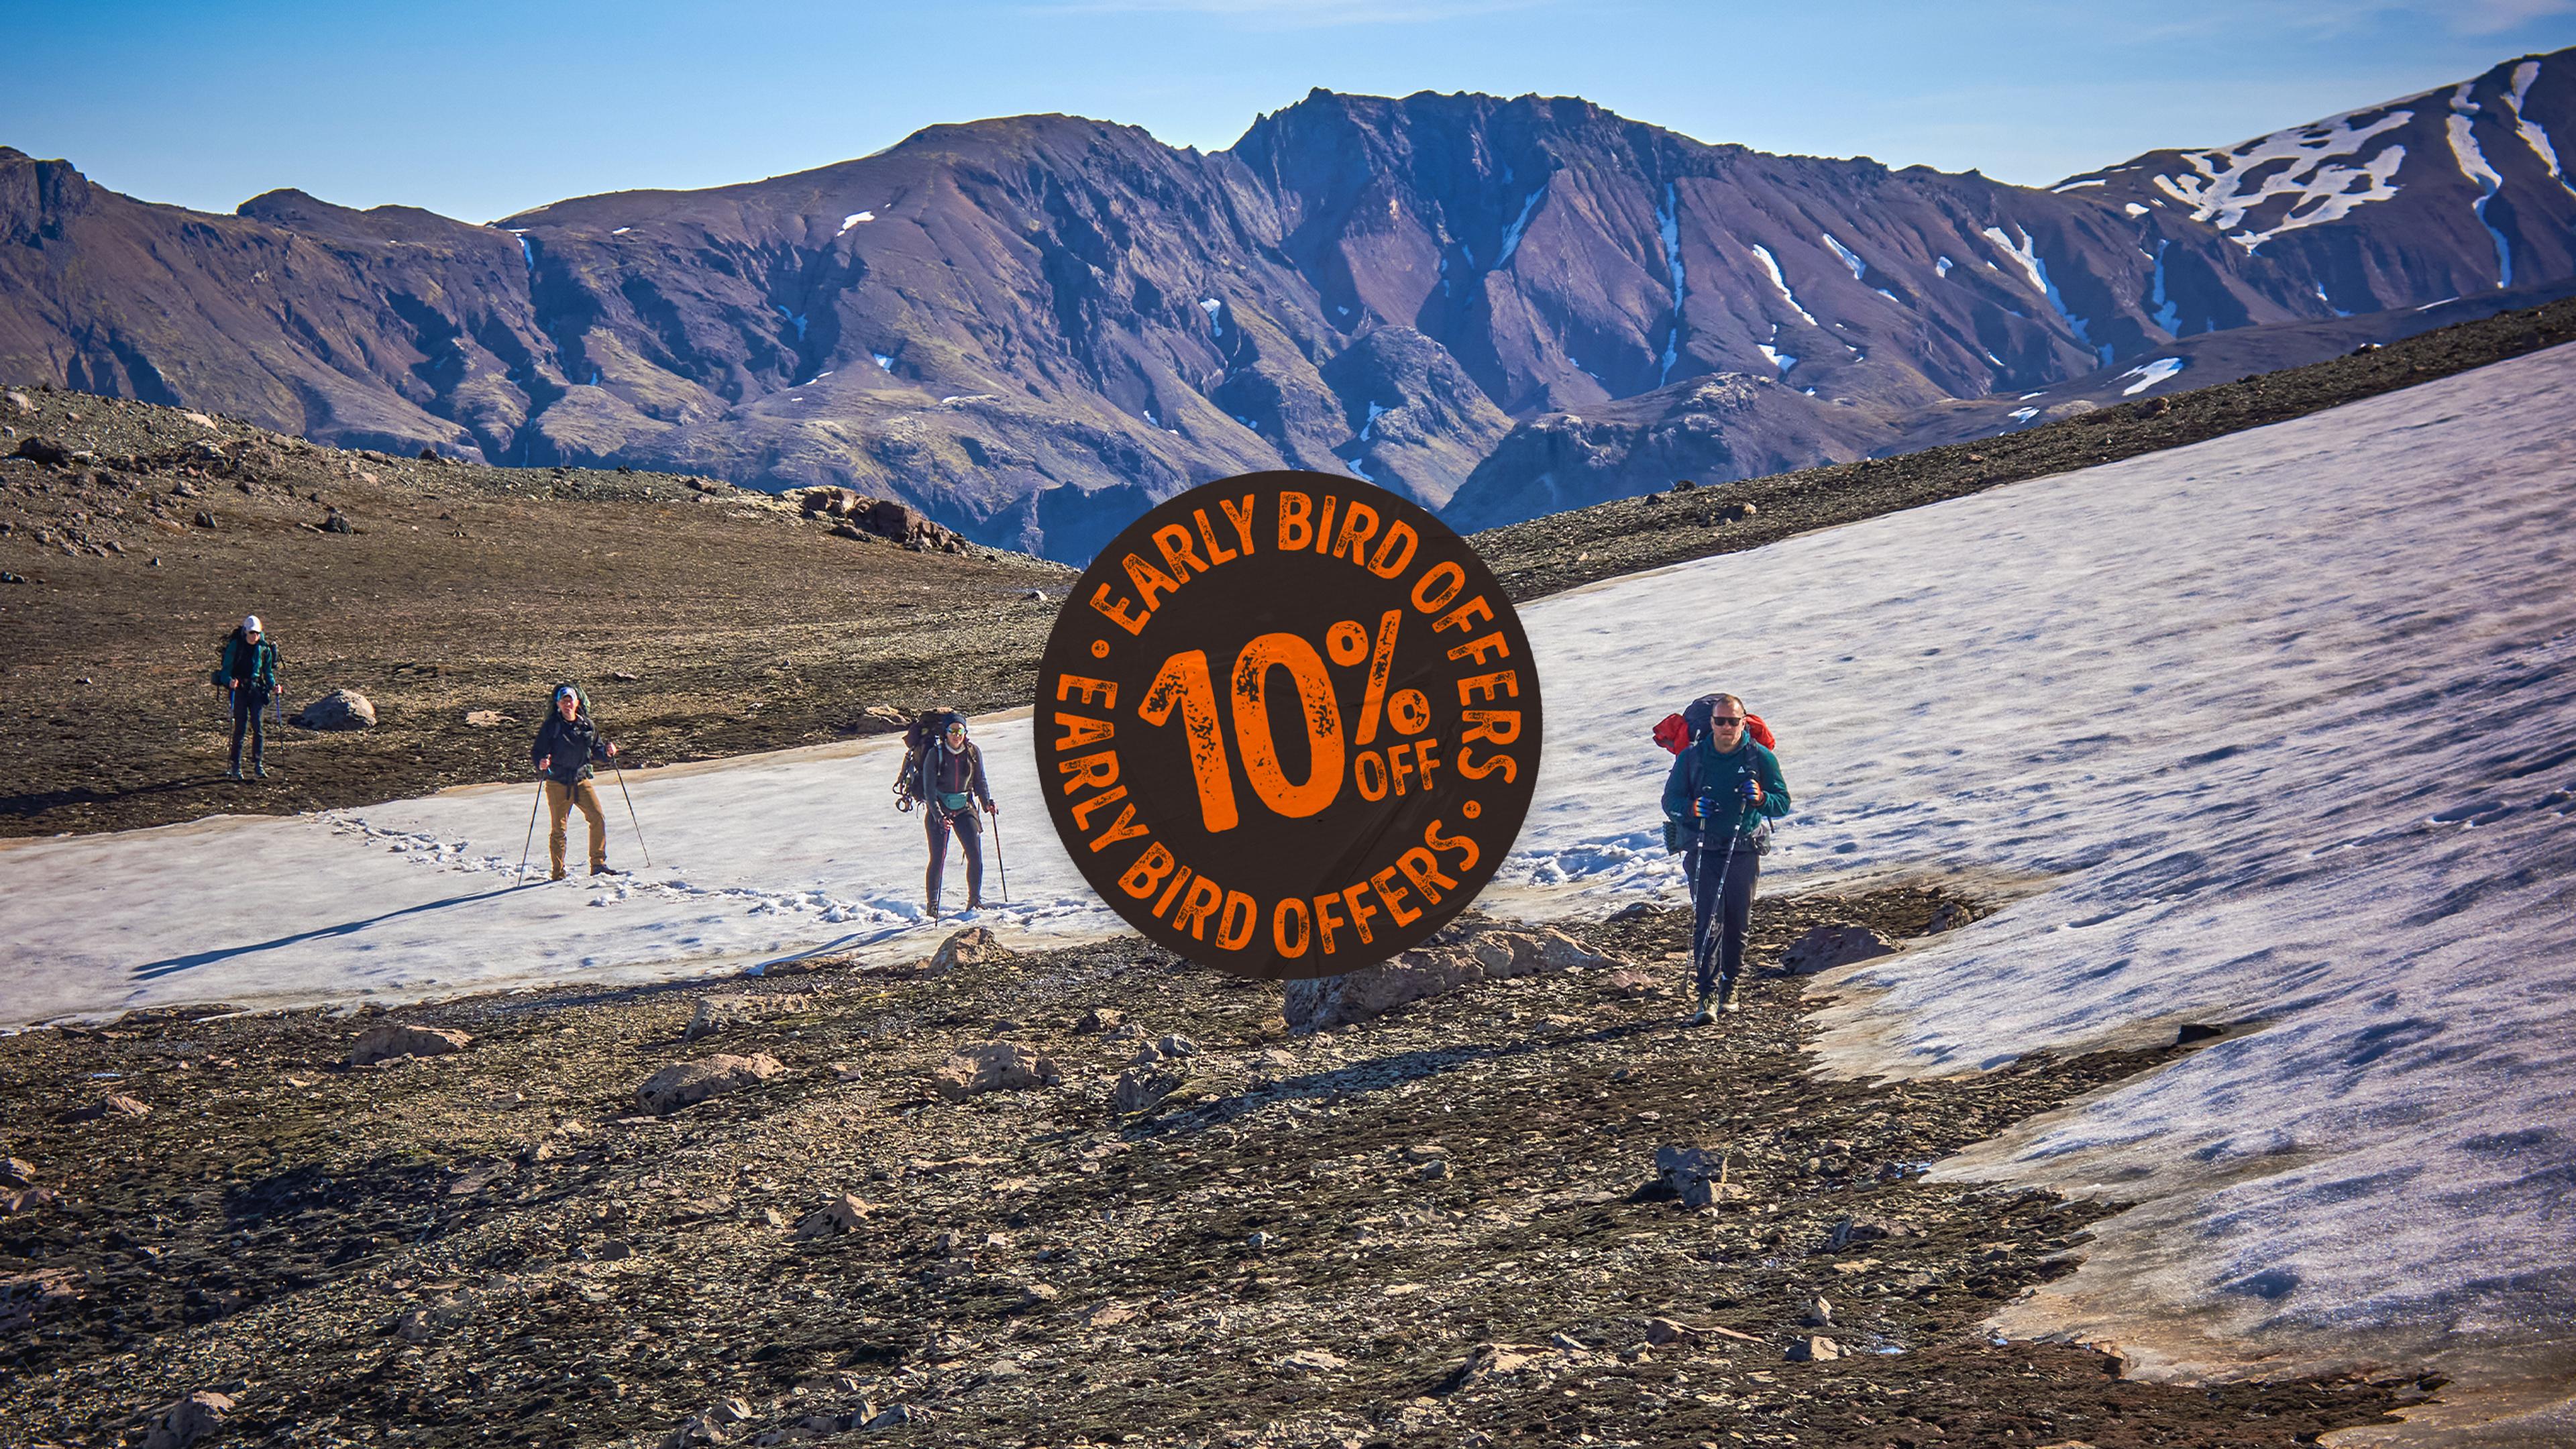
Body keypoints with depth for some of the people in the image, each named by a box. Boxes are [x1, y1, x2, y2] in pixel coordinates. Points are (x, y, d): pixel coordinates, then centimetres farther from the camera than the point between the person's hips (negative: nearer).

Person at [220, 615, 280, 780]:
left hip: (256, 689, 3)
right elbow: (226, 669, -3)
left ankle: (258, 764, 2)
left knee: (257, 726, -4)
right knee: (240, 728, -5)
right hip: (239, 690, -3)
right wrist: (230, 681, -23)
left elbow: (268, 671, 15)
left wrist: (273, 685, -2)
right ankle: (236, 766, 1)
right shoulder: (235, 646, -4)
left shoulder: (264, 648, 5)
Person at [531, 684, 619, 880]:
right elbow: (537, 752, -7)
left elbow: (595, 748, 17)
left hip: (582, 780, 3)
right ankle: (558, 874, 9)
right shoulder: (552, 726, -7)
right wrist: (541, 764, -27)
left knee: (598, 819, -8)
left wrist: (607, 752, -4)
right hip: (558, 783, -3)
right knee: (558, 829, 1)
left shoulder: (587, 725, 4)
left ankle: (598, 864, 3)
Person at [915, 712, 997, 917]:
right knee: (938, 858, -9)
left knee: (975, 855, -7)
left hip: (964, 808, 3)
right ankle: (932, 905, 3)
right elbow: (929, 789, -14)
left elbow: (980, 782, 7)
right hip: (938, 809, -3)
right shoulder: (935, 754, -12)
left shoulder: (973, 752, -3)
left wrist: (988, 803, -10)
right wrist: (939, 816, -26)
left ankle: (974, 900, 8)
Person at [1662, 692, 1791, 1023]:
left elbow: (1783, 802, 2)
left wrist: (1760, 798, -20)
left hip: (1744, 850, 1)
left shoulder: (1760, 757, 0)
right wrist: (1691, 807, -18)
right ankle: (1706, 996, -16)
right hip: (1703, 849, -1)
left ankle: (1729, 986, 27)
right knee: (1707, 920, -11)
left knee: (1737, 922, 8)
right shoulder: (1691, 757, 1)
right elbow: (1670, 802, 5)